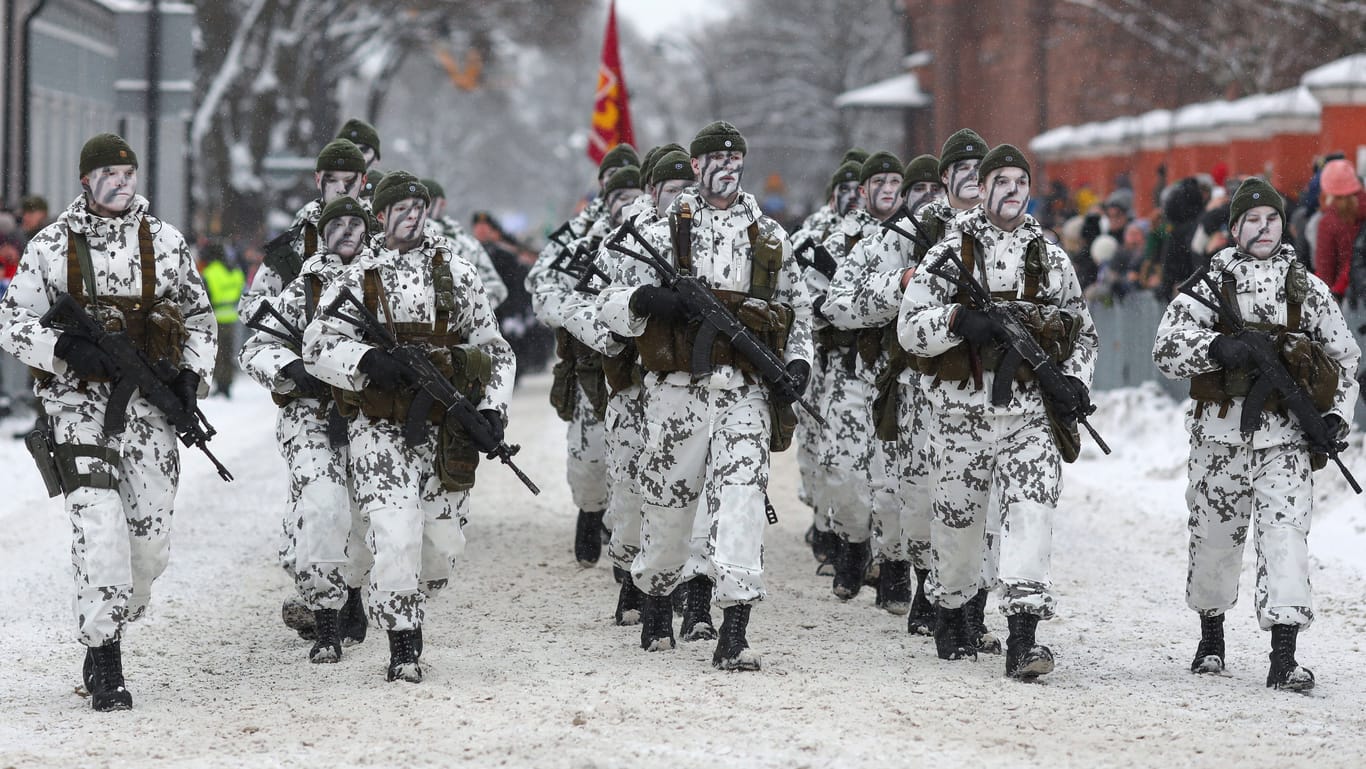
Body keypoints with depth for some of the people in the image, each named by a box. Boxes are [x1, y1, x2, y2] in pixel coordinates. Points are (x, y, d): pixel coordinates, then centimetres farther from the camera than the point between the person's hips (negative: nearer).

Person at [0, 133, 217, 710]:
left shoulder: (165, 242, 8)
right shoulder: (52, 245, 1)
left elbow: (200, 318, 18)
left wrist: (191, 372, 0)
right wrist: (66, 349, -15)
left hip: (149, 404, 3)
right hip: (79, 402, -3)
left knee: (150, 538, 2)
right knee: (99, 525, -16)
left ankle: (108, 625, 25)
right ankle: (104, 662, -11)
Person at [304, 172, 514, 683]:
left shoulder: (456, 275, 9)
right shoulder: (356, 279, 4)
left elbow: (494, 351, 12)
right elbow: (317, 346, -4)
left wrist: (492, 412, -1)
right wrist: (367, 361, -22)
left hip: (447, 433, 3)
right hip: (381, 431, -3)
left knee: (443, 543, 6)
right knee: (396, 537, -17)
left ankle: (405, 606, 34)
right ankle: (403, 645, -6)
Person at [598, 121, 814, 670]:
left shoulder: (770, 238, 14)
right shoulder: (664, 234, 7)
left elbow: (797, 309, 22)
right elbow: (610, 306, 5)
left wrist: (798, 362, 5)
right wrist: (645, 300, -17)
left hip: (745, 392, 0)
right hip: (677, 390, 0)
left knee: (741, 496, -14)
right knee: (667, 501, 7)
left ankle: (734, 633, -19)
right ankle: (656, 601, 34)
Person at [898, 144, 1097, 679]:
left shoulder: (1053, 260, 12)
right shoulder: (949, 254, 3)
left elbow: (1083, 333, 20)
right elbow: (909, 329, -3)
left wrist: (1075, 379, 1)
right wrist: (958, 320, -21)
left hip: (1029, 412, 1)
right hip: (960, 411, -1)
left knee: (1030, 514, -14)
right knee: (959, 520, 9)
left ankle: (1022, 639, -19)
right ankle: (950, 611, 36)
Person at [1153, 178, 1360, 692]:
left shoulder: (1309, 290, 8)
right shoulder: (1210, 285, 4)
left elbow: (1346, 358, 16)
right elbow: (1166, 345, -7)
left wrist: (1335, 419, 3)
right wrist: (1217, 348, -25)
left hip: (1287, 437, 0)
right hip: (1221, 434, 0)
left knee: (1286, 535, -13)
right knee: (1214, 539, 10)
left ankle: (1284, 658, -17)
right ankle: (1211, 637, 33)